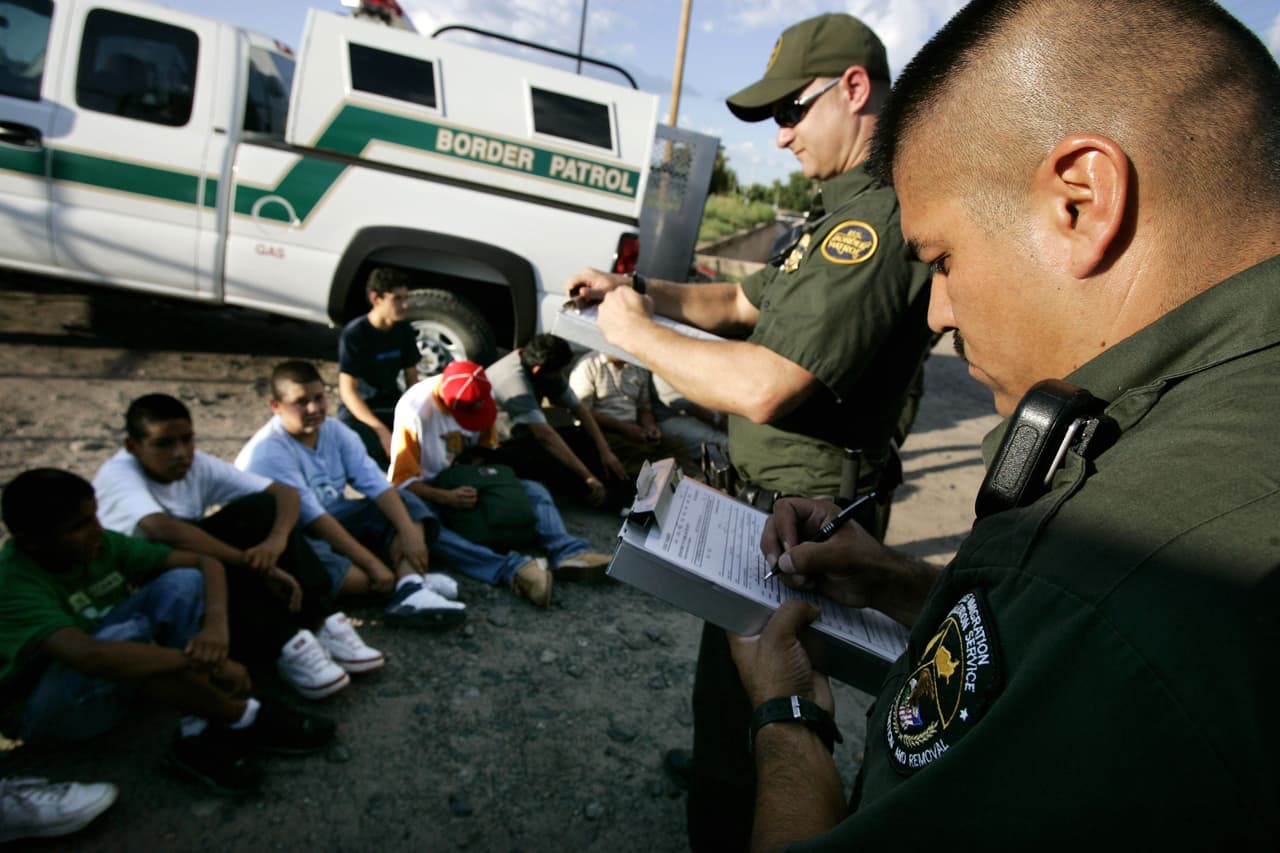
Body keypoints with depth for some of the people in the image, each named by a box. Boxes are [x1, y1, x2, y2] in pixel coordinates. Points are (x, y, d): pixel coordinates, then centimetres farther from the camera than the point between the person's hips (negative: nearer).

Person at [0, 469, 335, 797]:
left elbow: (205, 562, -10)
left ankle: (200, 732, -22)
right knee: (126, 637, -38)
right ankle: (244, 718, -23)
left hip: (113, 686, 7)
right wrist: (200, 660, -43)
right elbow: (89, 655, -46)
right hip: (44, 708, -6)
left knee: (183, 582, -18)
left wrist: (215, 626, -30)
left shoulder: (103, 545, -9)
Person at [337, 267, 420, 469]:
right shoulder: (354, 334, -17)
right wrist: (381, 430, -30)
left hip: (392, 407, 5)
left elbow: (412, 379, 6)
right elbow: (348, 391, -20)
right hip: (357, 413, -4)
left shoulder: (404, 331, 0)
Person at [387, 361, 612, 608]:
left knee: (534, 491, -13)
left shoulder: (479, 398, -7)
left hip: (470, 483, 5)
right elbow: (403, 481, -19)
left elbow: (487, 447, 8)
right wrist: (446, 498, -34)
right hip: (427, 492, -5)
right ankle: (513, 568, -56)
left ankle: (568, 552, -38)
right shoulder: (414, 410, -22)